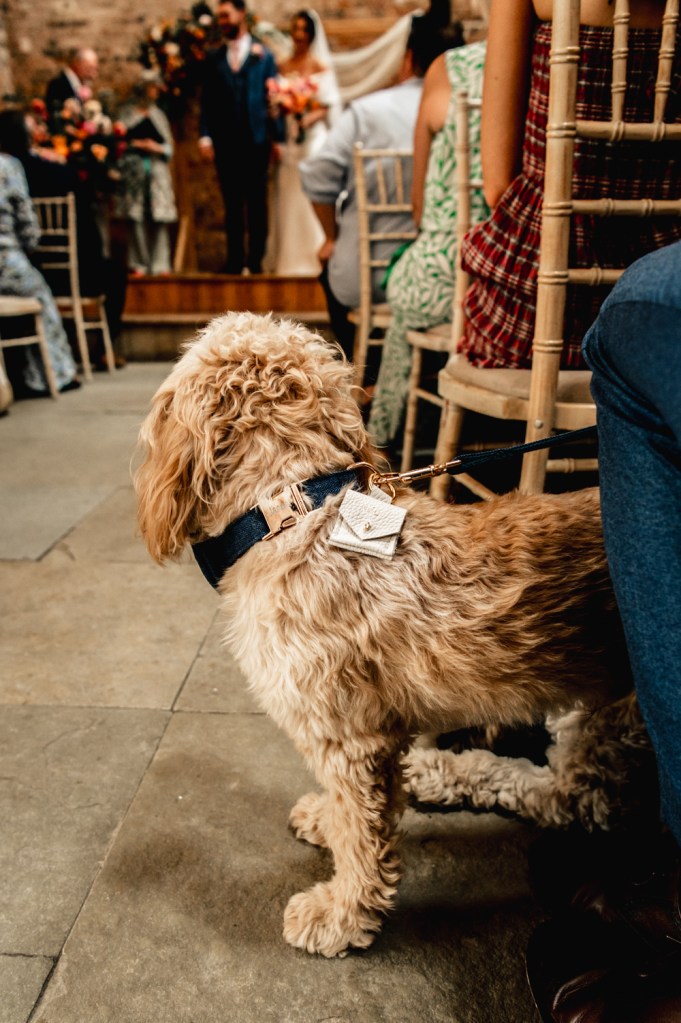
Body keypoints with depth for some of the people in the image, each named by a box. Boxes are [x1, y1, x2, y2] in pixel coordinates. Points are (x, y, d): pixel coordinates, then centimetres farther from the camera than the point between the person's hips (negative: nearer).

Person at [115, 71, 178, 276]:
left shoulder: (159, 115, 18)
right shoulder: (127, 113, 10)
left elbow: (169, 147, 13)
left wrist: (157, 148, -6)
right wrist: (137, 145, -9)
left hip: (158, 172, 2)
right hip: (134, 171, -2)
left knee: (159, 219, -7)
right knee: (136, 218, -7)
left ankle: (160, 264, -5)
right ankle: (139, 263, -3)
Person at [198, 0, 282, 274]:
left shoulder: (263, 54, 8)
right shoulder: (214, 59, 12)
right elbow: (206, 101, 8)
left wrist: (277, 136, -3)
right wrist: (205, 137, -3)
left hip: (256, 140, -2)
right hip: (224, 142, 2)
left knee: (256, 202, 2)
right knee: (232, 203, 4)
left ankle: (255, 260, 9)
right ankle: (235, 260, 8)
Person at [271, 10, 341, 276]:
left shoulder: (320, 66, 2)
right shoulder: (283, 66, 13)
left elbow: (328, 106, -3)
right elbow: (277, 103, 12)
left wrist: (308, 119, -20)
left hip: (313, 136, -4)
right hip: (289, 137, 4)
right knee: (288, 196, 2)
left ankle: (315, 257, -3)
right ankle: (290, 259, 7)